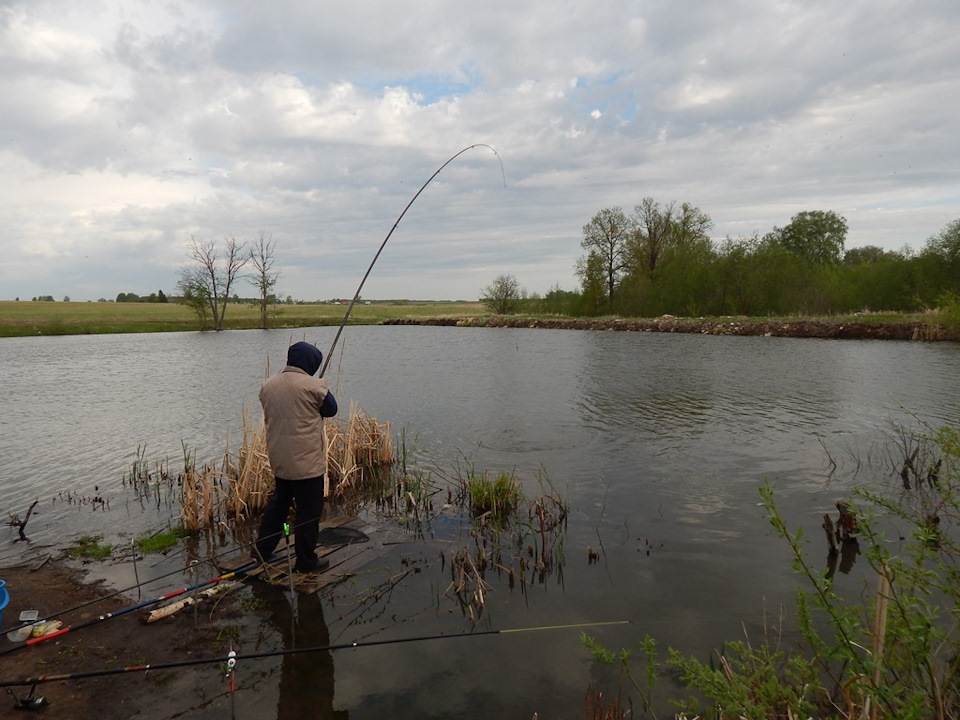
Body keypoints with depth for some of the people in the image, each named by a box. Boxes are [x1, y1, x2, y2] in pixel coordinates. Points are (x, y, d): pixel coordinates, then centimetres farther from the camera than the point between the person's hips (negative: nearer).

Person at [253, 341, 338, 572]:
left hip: (278, 459, 7)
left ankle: (262, 548, 33)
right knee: (308, 511, 4)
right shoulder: (312, 386, -17)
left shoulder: (268, 386, 2)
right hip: (307, 462, -7)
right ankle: (306, 560, 13)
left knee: (278, 502, 24)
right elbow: (331, 409, -3)